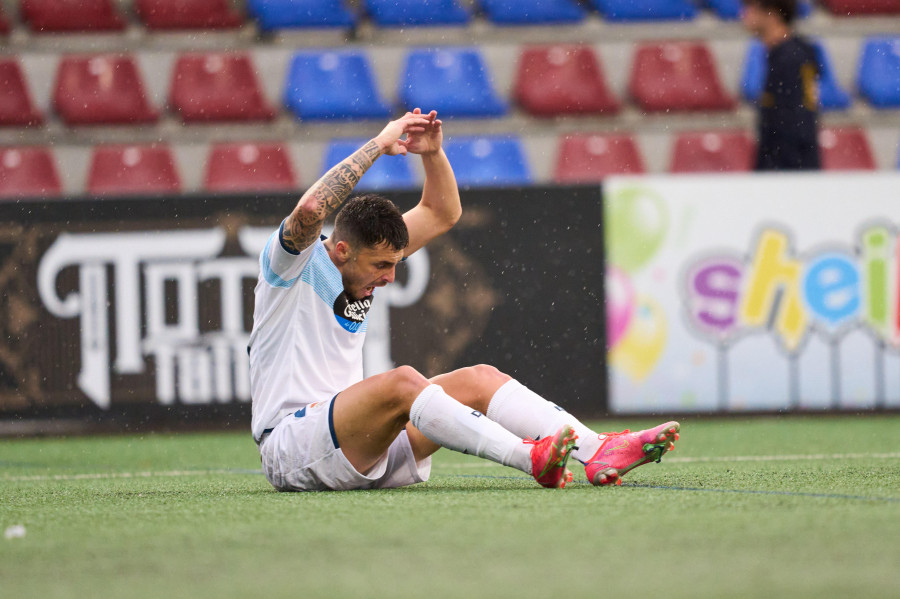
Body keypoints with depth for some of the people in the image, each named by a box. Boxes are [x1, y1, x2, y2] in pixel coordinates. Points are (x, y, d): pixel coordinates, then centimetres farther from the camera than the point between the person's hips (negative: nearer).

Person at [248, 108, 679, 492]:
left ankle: (599, 452, -20)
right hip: (289, 444, -8)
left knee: (478, 379, -7)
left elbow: (442, 214, 19)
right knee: (401, 383, -34)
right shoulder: (294, 260, -9)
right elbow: (311, 209, -32)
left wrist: (432, 153, 0)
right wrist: (379, 145, -26)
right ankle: (530, 458, -44)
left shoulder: (366, 260, 13)